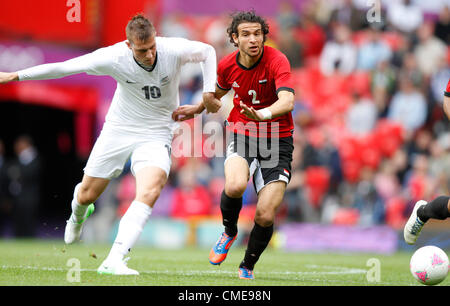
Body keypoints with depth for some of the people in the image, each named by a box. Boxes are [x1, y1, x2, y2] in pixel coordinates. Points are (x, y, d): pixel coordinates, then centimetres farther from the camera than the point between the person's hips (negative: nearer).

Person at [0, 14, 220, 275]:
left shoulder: (175, 50, -22)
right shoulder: (113, 58, -22)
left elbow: (207, 51, 1)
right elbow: (64, 68, -13)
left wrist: (209, 91, -8)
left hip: (156, 134, -1)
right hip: (119, 129, 1)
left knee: (149, 193, -27)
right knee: (87, 195, 9)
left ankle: (114, 260, -29)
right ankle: (78, 214, 49)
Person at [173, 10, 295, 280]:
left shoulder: (277, 61, -18)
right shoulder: (227, 65, -2)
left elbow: (287, 101, -34)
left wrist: (263, 114, -51)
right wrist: (198, 109, 27)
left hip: (277, 139, -2)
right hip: (241, 133, 2)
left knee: (265, 216, -10)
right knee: (235, 185, -31)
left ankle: (248, 267, 18)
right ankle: (229, 232, 3)